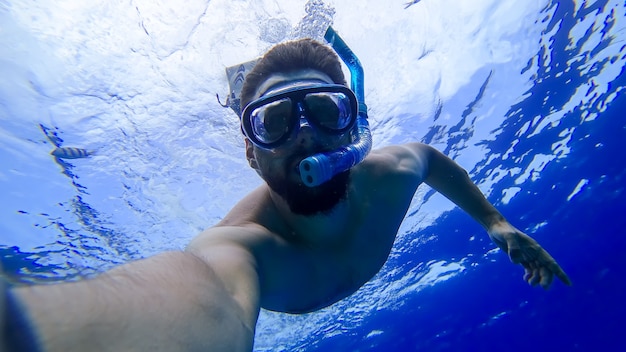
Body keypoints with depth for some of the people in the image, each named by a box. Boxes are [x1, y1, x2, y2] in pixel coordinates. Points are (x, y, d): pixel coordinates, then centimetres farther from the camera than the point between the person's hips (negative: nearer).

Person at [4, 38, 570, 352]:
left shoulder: (388, 177, -37)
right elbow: (214, 299, -76)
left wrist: (495, 222, -11)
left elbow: (430, 157, -12)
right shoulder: (244, 241, -52)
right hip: (268, 274, -1)